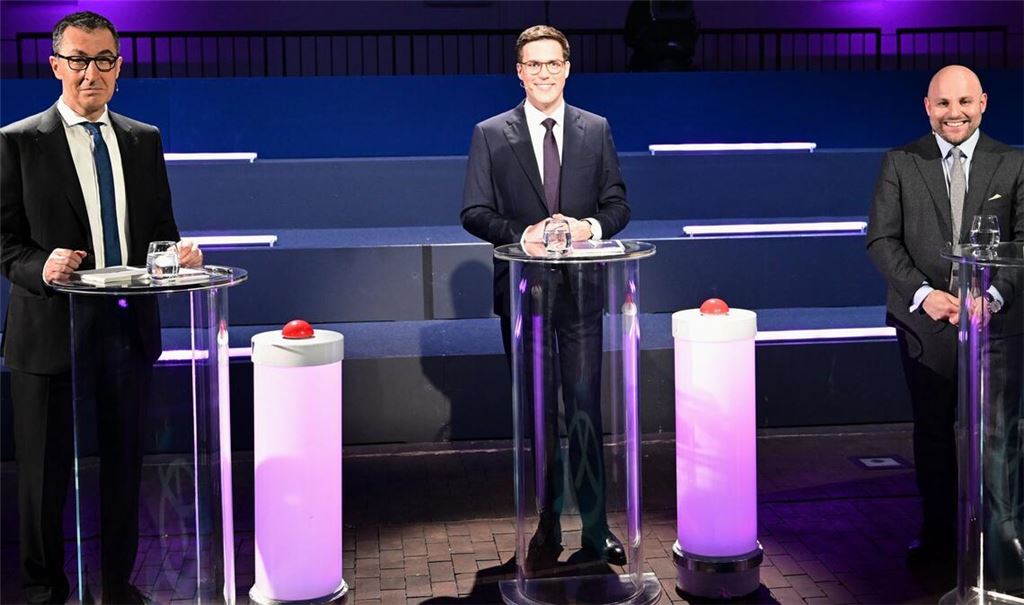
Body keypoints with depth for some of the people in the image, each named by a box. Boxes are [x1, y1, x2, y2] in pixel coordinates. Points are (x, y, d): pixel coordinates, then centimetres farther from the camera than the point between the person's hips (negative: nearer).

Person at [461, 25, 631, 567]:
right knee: (538, 412, 9)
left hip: (581, 289, 0)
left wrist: (590, 227, -14)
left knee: (586, 409, -1)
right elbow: (474, 212, 0)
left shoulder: (596, 130, 6)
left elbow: (617, 204, 8)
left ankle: (595, 527, 7)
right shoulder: (490, 135, 2)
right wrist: (522, 234, -17)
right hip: (523, 290, 0)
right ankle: (548, 520, 22)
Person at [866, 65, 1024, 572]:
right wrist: (923, 293, -14)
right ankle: (936, 534, 19)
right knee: (932, 432, 8)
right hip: (925, 319, 0)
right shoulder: (900, 164, 3)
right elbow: (882, 239, -2)